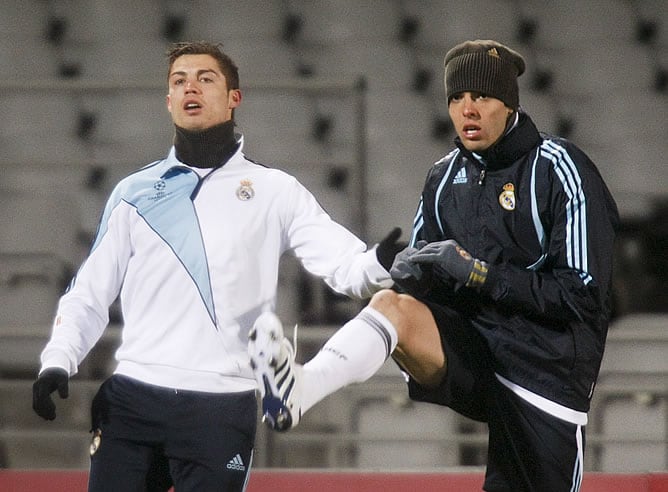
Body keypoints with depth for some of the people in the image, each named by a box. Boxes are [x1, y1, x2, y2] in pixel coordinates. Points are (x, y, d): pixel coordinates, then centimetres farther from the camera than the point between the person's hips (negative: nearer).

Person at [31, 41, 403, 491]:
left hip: (221, 414, -2)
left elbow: (345, 266, -5)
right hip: (129, 402, 3)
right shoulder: (135, 193, 13)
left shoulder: (274, 192, 6)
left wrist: (379, 265, -27)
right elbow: (89, 295, 14)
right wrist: (58, 361, -2)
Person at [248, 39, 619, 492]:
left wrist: (480, 273, -19)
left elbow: (584, 294, -13)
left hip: (549, 365, -4)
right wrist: (411, 269, -8)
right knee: (393, 304, -24)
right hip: (474, 354, 4)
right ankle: (299, 389, -52)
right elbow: (421, 272, 18)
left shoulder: (560, 169, -8)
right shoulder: (445, 177, 11)